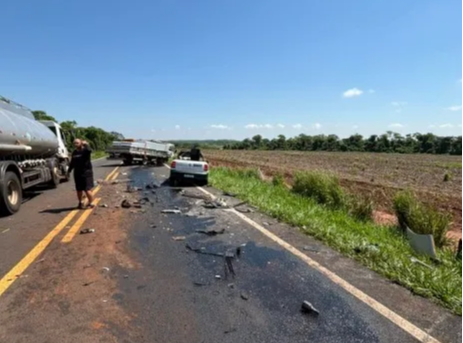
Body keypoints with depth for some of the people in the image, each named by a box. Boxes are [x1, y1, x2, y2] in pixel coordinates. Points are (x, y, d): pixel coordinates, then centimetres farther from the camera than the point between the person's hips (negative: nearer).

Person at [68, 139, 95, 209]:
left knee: (87, 190, -8)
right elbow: (72, 163, 22)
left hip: (86, 173, -6)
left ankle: (91, 203, 4)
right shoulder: (74, 152, 14)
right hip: (77, 173, 7)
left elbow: (89, 150, -34)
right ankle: (81, 202, 31)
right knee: (79, 190, 13)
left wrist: (85, 144, -20)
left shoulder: (85, 150, -7)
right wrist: (69, 171, 23)